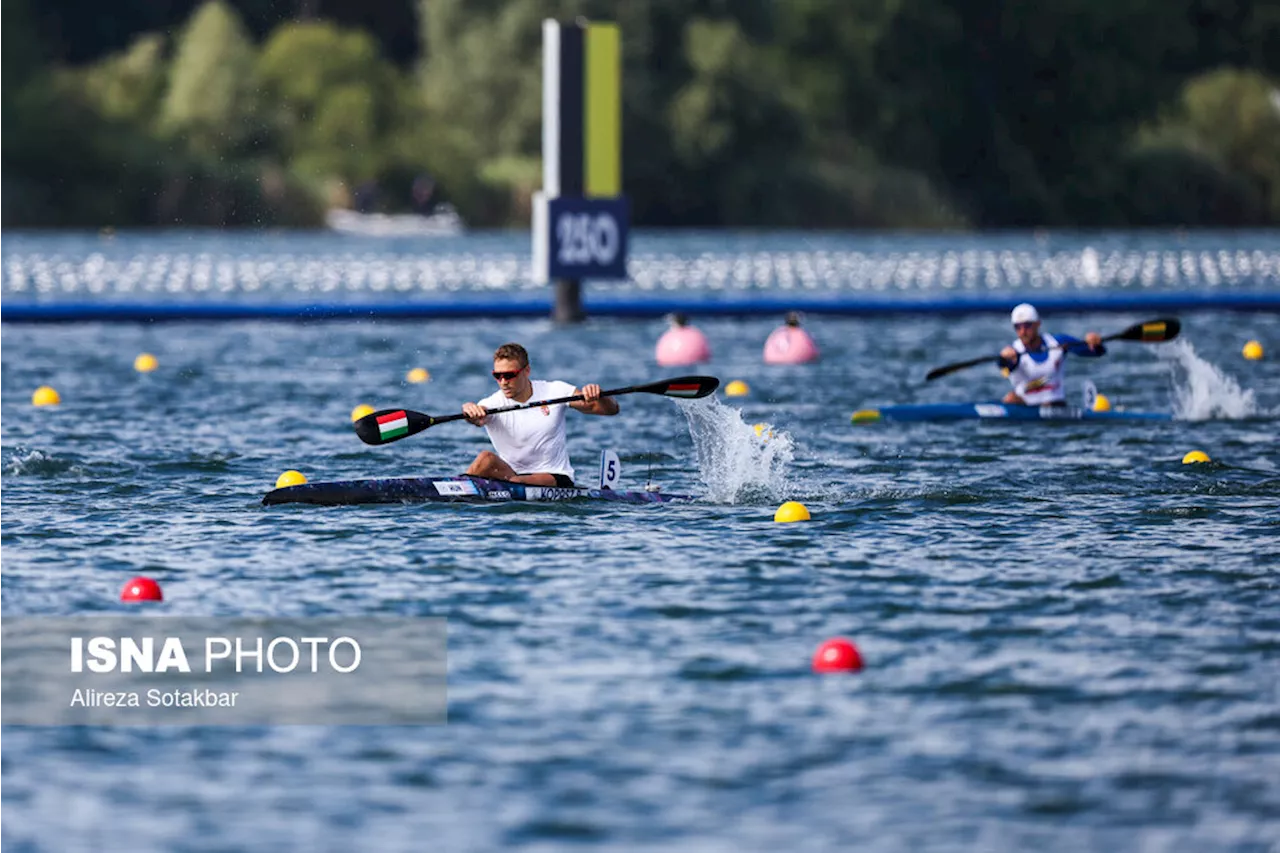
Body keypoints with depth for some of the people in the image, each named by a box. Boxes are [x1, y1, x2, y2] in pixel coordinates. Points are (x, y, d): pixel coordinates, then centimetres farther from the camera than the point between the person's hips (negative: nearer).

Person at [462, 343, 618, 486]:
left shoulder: (554, 391, -2)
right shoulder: (492, 404, -5)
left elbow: (611, 409, -4)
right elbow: (476, 419, -30)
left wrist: (597, 396, -28)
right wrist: (469, 409, -55)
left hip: (556, 479, -2)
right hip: (511, 473, 2)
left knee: (516, 484, -34)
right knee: (486, 458, -29)